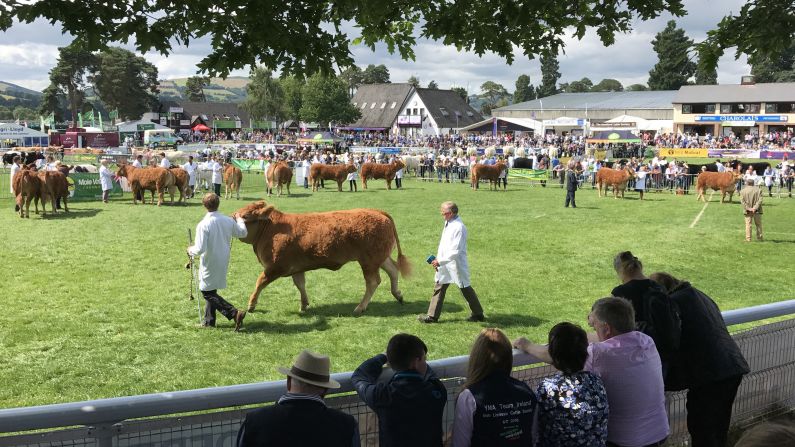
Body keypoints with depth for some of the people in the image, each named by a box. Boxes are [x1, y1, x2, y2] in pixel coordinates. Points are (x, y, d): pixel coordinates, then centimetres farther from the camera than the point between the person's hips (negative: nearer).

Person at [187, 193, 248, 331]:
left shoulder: (203, 225, -21)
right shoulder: (228, 221, -4)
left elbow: (200, 249, -23)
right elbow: (243, 233, 12)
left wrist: (191, 250, -1)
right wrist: (239, 220, 30)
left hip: (210, 264, -6)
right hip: (224, 262, 7)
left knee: (207, 293, 3)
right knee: (212, 291, 21)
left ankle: (234, 313, -10)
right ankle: (209, 320, 29)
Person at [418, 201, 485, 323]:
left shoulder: (458, 227, -22)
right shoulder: (448, 224, 6)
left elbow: (455, 251, -26)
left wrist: (440, 261, -26)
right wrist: (438, 259, 12)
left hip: (456, 264, -9)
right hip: (445, 264, 9)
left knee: (465, 288, 6)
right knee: (439, 288, 9)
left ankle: (478, 314, 22)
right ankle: (432, 316, 14)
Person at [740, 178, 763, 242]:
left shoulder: (743, 191, 0)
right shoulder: (758, 190, 2)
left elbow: (742, 201, -8)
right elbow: (760, 200, -8)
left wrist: (748, 208, -12)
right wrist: (755, 208, -14)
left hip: (747, 211, -1)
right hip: (757, 211, 1)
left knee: (748, 224, 2)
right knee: (758, 224, 12)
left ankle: (748, 239, -2)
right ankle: (759, 238, 15)